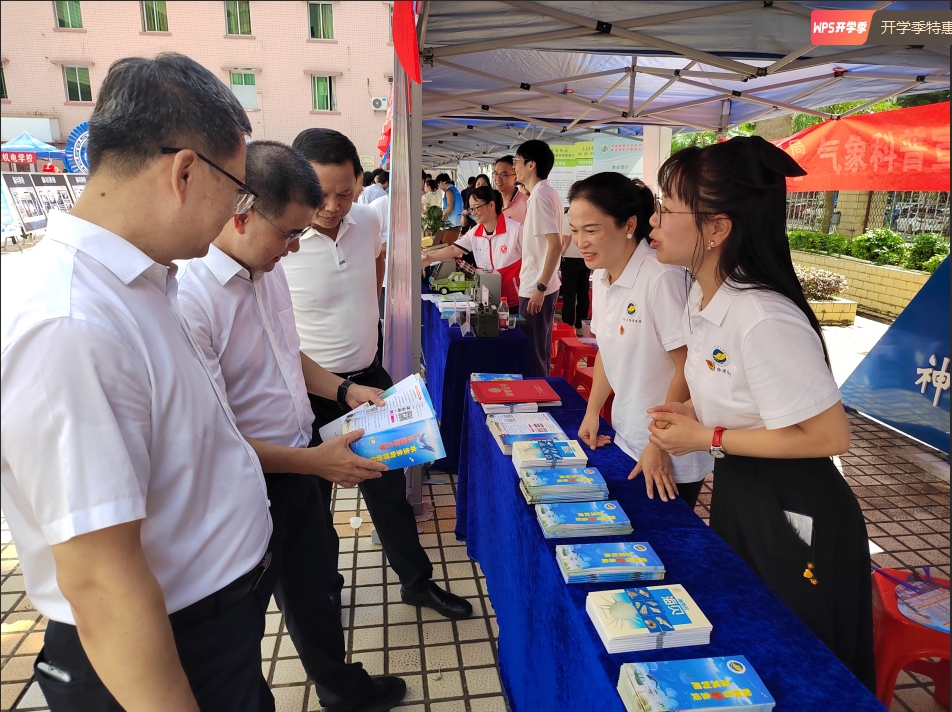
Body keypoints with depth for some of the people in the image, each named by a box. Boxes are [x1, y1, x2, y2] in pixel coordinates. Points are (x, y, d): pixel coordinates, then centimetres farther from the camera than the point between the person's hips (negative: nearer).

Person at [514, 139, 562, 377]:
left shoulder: (539, 196, -17)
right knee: (540, 351, 18)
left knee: (532, 354, 0)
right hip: (543, 286, 10)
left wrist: (540, 287, -23)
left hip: (535, 289, -10)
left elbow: (555, 245, -25)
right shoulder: (547, 193, 12)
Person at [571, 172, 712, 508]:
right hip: (626, 442, 7)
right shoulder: (601, 277, 1)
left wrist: (659, 446, -17)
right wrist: (592, 414, 6)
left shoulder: (661, 278, -24)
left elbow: (689, 368, -21)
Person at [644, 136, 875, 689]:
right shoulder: (703, 298, 0)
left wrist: (710, 439, -21)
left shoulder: (764, 320, -29)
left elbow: (831, 436, -25)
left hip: (794, 517, -9)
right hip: (736, 496, 9)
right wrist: (692, 411, -2)